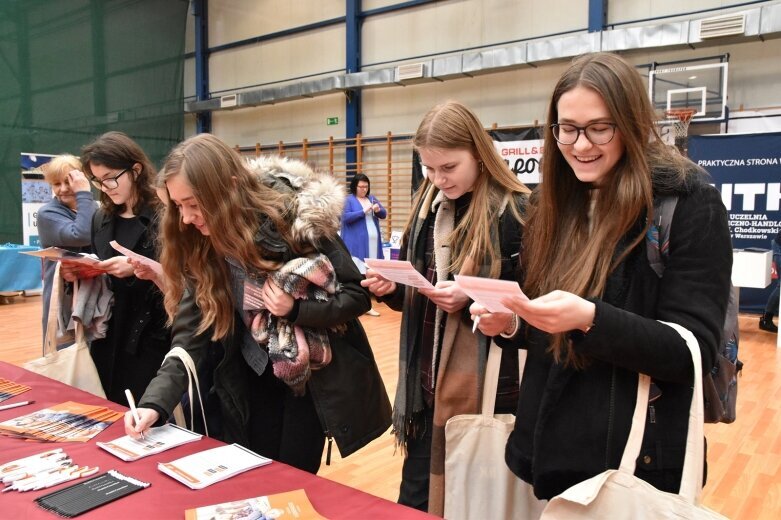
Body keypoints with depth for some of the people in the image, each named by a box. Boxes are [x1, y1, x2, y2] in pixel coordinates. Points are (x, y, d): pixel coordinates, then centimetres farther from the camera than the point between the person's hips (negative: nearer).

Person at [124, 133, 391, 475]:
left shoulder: (298, 218, -21)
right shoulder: (197, 248, -7)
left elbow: (356, 295, -15)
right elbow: (190, 337, -10)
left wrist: (295, 309, -28)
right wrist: (155, 402, -22)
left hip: (312, 379, -4)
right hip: (251, 383, 4)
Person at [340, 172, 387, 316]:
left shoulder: (372, 198, 15)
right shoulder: (349, 200, -2)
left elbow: (384, 214, 16)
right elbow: (345, 217, -13)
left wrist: (378, 210, -7)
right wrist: (363, 211, -18)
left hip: (373, 241, 5)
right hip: (357, 242, -5)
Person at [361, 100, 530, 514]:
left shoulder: (516, 211, -11)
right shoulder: (428, 205, 7)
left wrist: (470, 298, -22)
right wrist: (390, 288, -8)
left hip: (490, 386, -5)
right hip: (429, 380, 5)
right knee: (415, 497, 15)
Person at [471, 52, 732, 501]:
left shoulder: (690, 203, -12)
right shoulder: (554, 205, 5)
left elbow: (694, 349, -15)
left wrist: (591, 319, -30)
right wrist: (510, 323, -11)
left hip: (636, 459, -5)